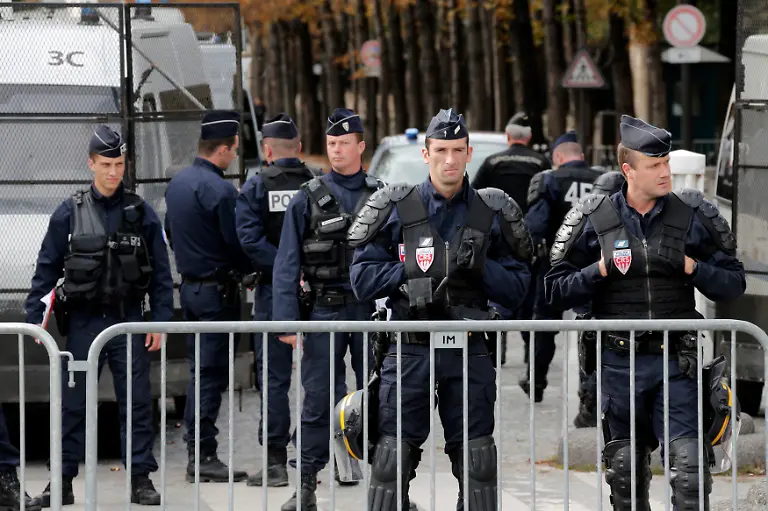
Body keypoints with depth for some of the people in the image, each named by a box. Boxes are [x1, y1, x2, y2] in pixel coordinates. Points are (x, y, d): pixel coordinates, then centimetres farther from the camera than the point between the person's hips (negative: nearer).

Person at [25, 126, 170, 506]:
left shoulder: (141, 213, 2)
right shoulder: (70, 213, 1)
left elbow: (161, 272, 4)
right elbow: (47, 268, 4)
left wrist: (160, 321, -2)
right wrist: (33, 316, -1)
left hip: (128, 321, 0)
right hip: (84, 321, 0)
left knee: (137, 402, 1)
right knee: (72, 404, 4)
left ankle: (141, 479, 9)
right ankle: (63, 482, 10)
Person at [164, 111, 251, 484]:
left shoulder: (177, 183, 9)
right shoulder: (220, 190, -19)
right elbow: (238, 244, -16)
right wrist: (252, 270, 1)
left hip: (188, 284, 9)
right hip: (217, 289, -9)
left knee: (199, 369, 14)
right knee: (213, 373, -5)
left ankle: (194, 449, 16)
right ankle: (204, 456, -5)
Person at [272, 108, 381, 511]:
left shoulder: (381, 197, 7)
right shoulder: (308, 199, 3)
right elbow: (287, 264, 1)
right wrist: (286, 321, -7)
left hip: (371, 311, 1)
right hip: (324, 310, -1)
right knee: (318, 400, 1)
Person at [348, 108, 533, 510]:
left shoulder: (492, 214, 6)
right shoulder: (396, 209, 2)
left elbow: (516, 290, 4)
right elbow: (362, 280, -1)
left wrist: (481, 267, -13)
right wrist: (413, 268, -10)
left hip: (468, 353, 1)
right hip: (410, 351, -1)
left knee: (476, 460, 4)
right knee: (393, 456, -2)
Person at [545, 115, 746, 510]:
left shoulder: (693, 217, 3)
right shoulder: (595, 220, 2)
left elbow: (733, 285, 6)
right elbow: (556, 290, 4)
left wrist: (691, 268, -11)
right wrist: (601, 270, -11)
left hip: (676, 362, -1)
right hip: (620, 364, 1)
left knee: (689, 466, -11)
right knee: (625, 471, 9)